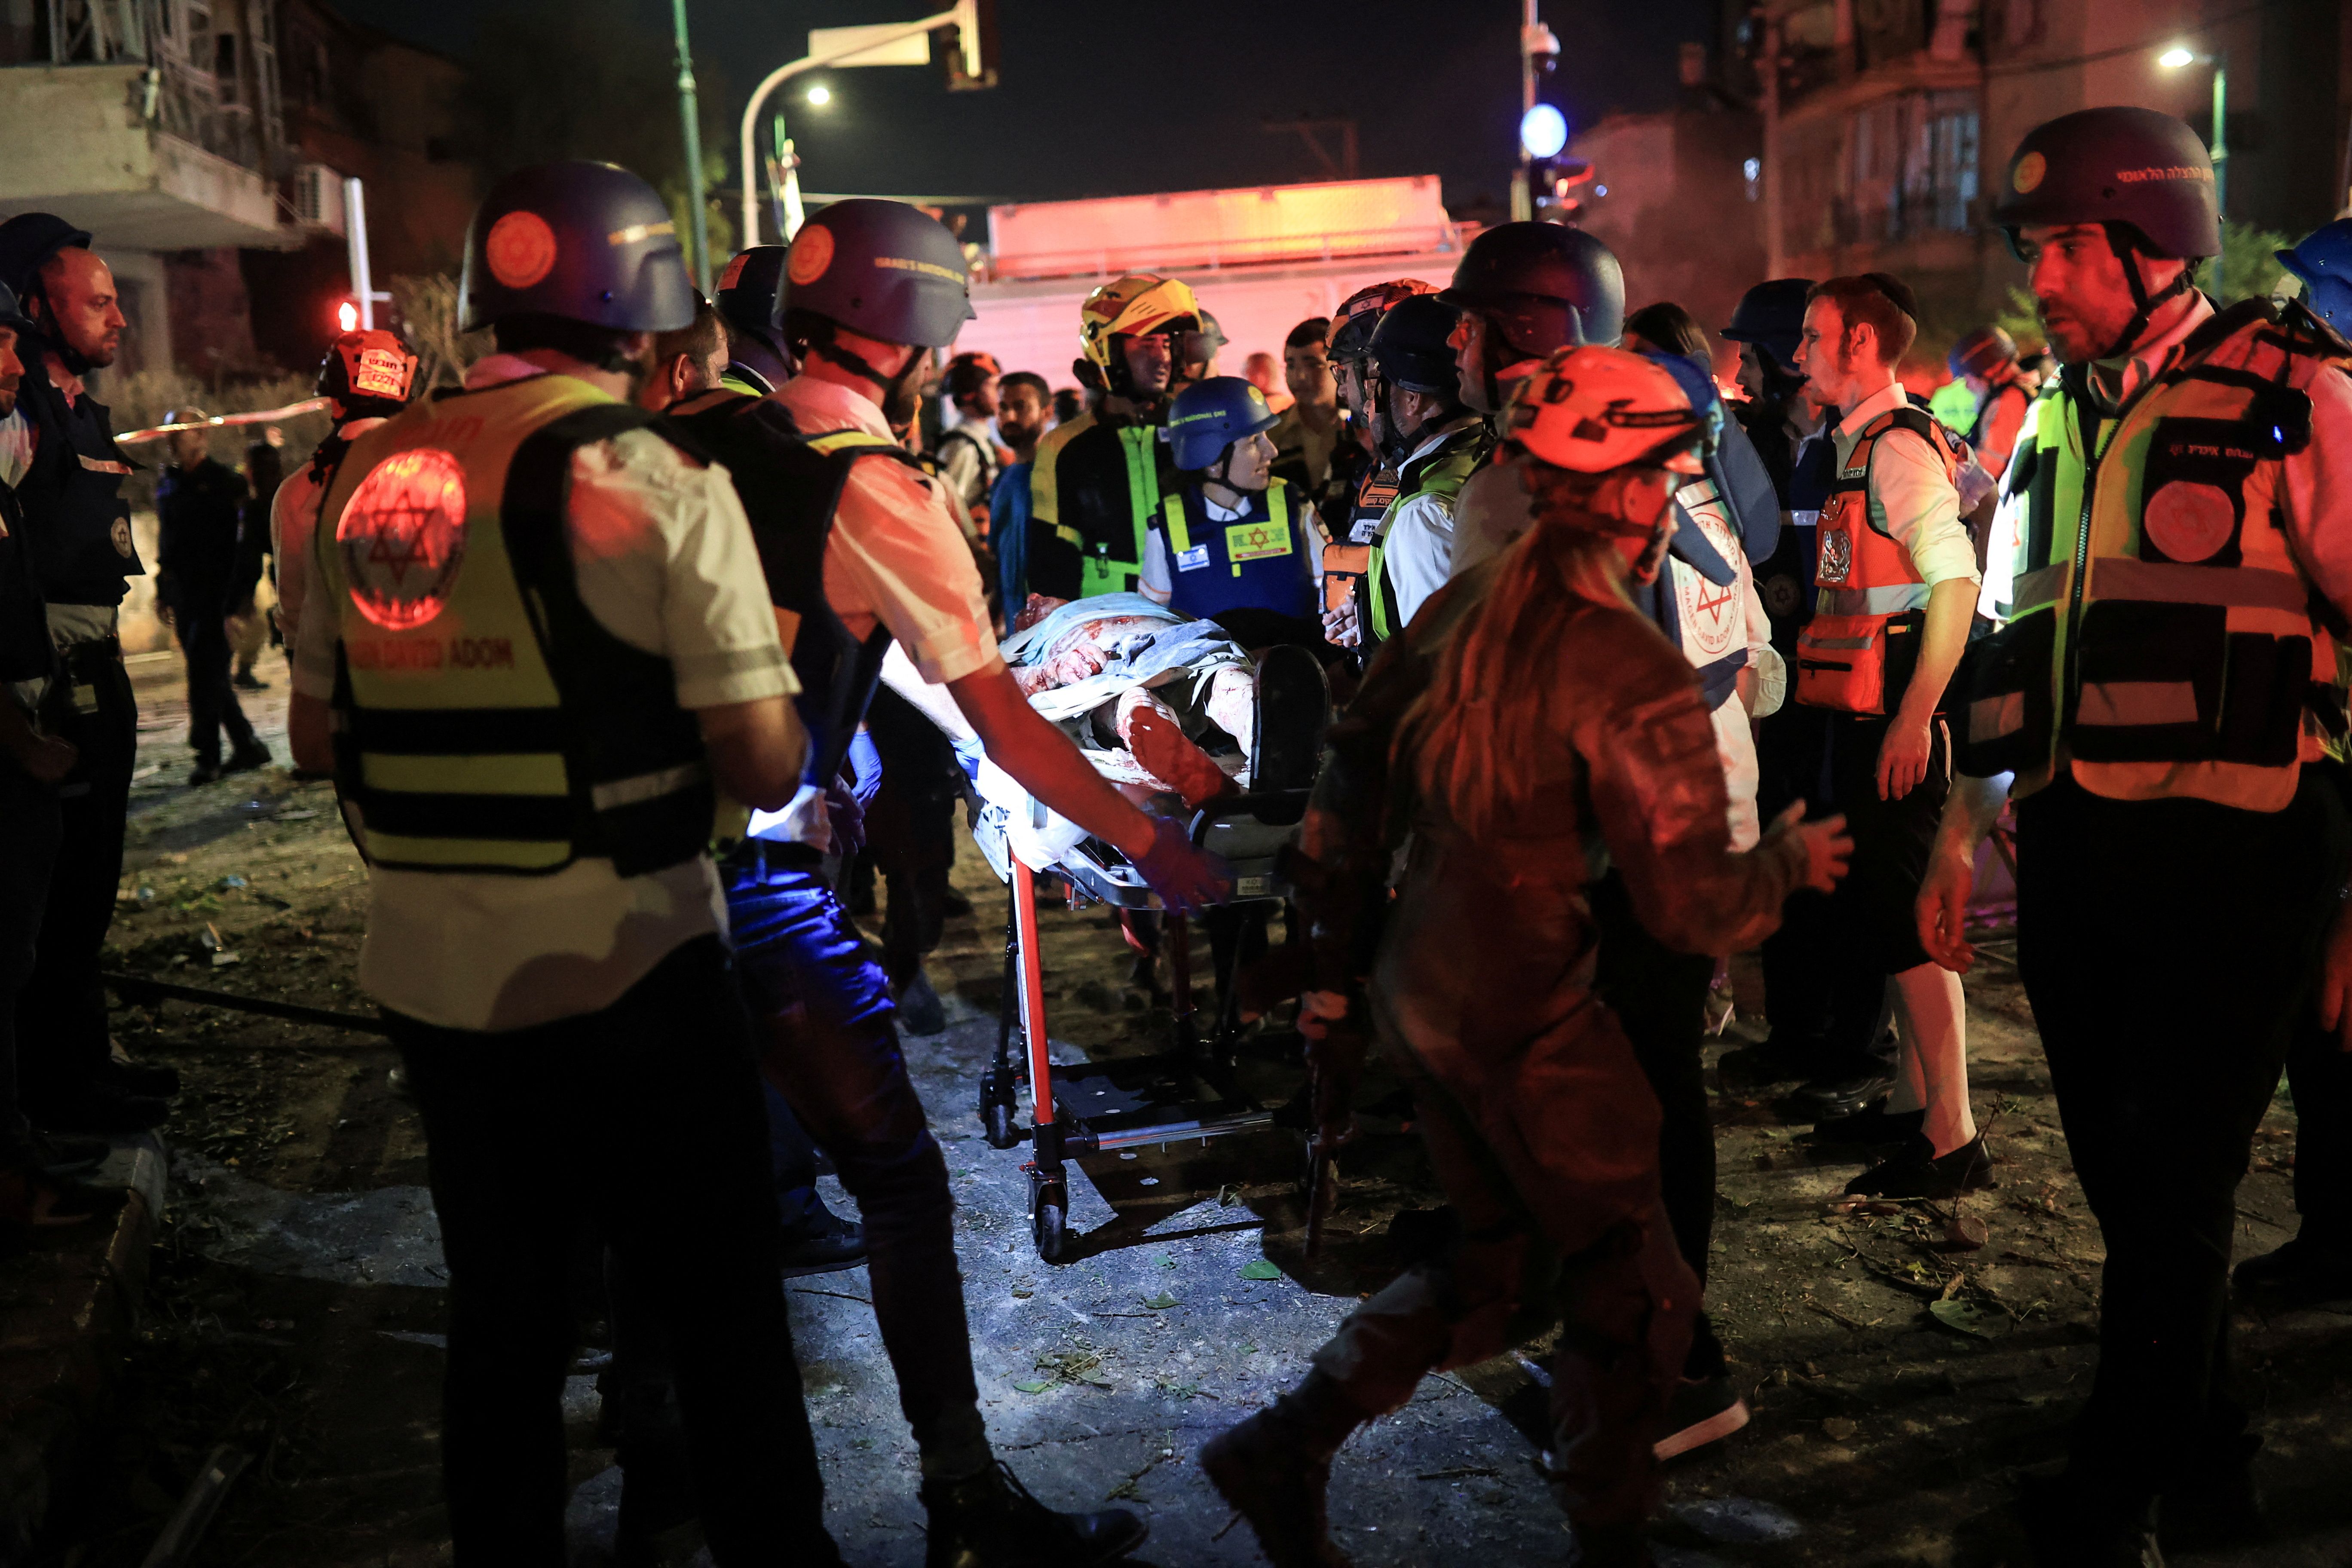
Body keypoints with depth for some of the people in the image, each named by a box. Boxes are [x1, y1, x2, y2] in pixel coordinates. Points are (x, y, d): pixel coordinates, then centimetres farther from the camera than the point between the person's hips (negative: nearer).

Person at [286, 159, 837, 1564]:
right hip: (628, 972, -5)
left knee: (502, 1318, 20)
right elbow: (762, 763, -16)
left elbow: (317, 733, 12)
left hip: (427, 972, 6)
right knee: (726, 1322, 10)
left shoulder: (368, 476, 4)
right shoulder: (657, 480, -13)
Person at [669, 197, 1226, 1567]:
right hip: (757, 873, -8)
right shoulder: (882, 487, -11)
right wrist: (1151, 843, 1)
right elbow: (1002, 721, -8)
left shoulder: (697, 433, 7)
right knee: (900, 1180, 0)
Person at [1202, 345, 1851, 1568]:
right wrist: (1790, 860, 3)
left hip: (1417, 992, 8)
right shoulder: (1630, 674, -19)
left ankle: (1283, 1447, 24)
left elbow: (1350, 790, 9)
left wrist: (1340, 968, 18)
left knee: (1501, 1262, 24)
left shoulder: (1463, 606, 4)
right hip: (1530, 1015, -8)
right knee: (1632, 1284, 12)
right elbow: (1692, 906, -18)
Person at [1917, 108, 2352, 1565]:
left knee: (2179, 1187, 2)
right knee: (2124, 1177, 13)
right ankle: (2206, 1449, 32)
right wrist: (1963, 829, 17)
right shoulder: (2064, 418, 14)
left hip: (2229, 859, -6)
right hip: (2074, 856, 6)